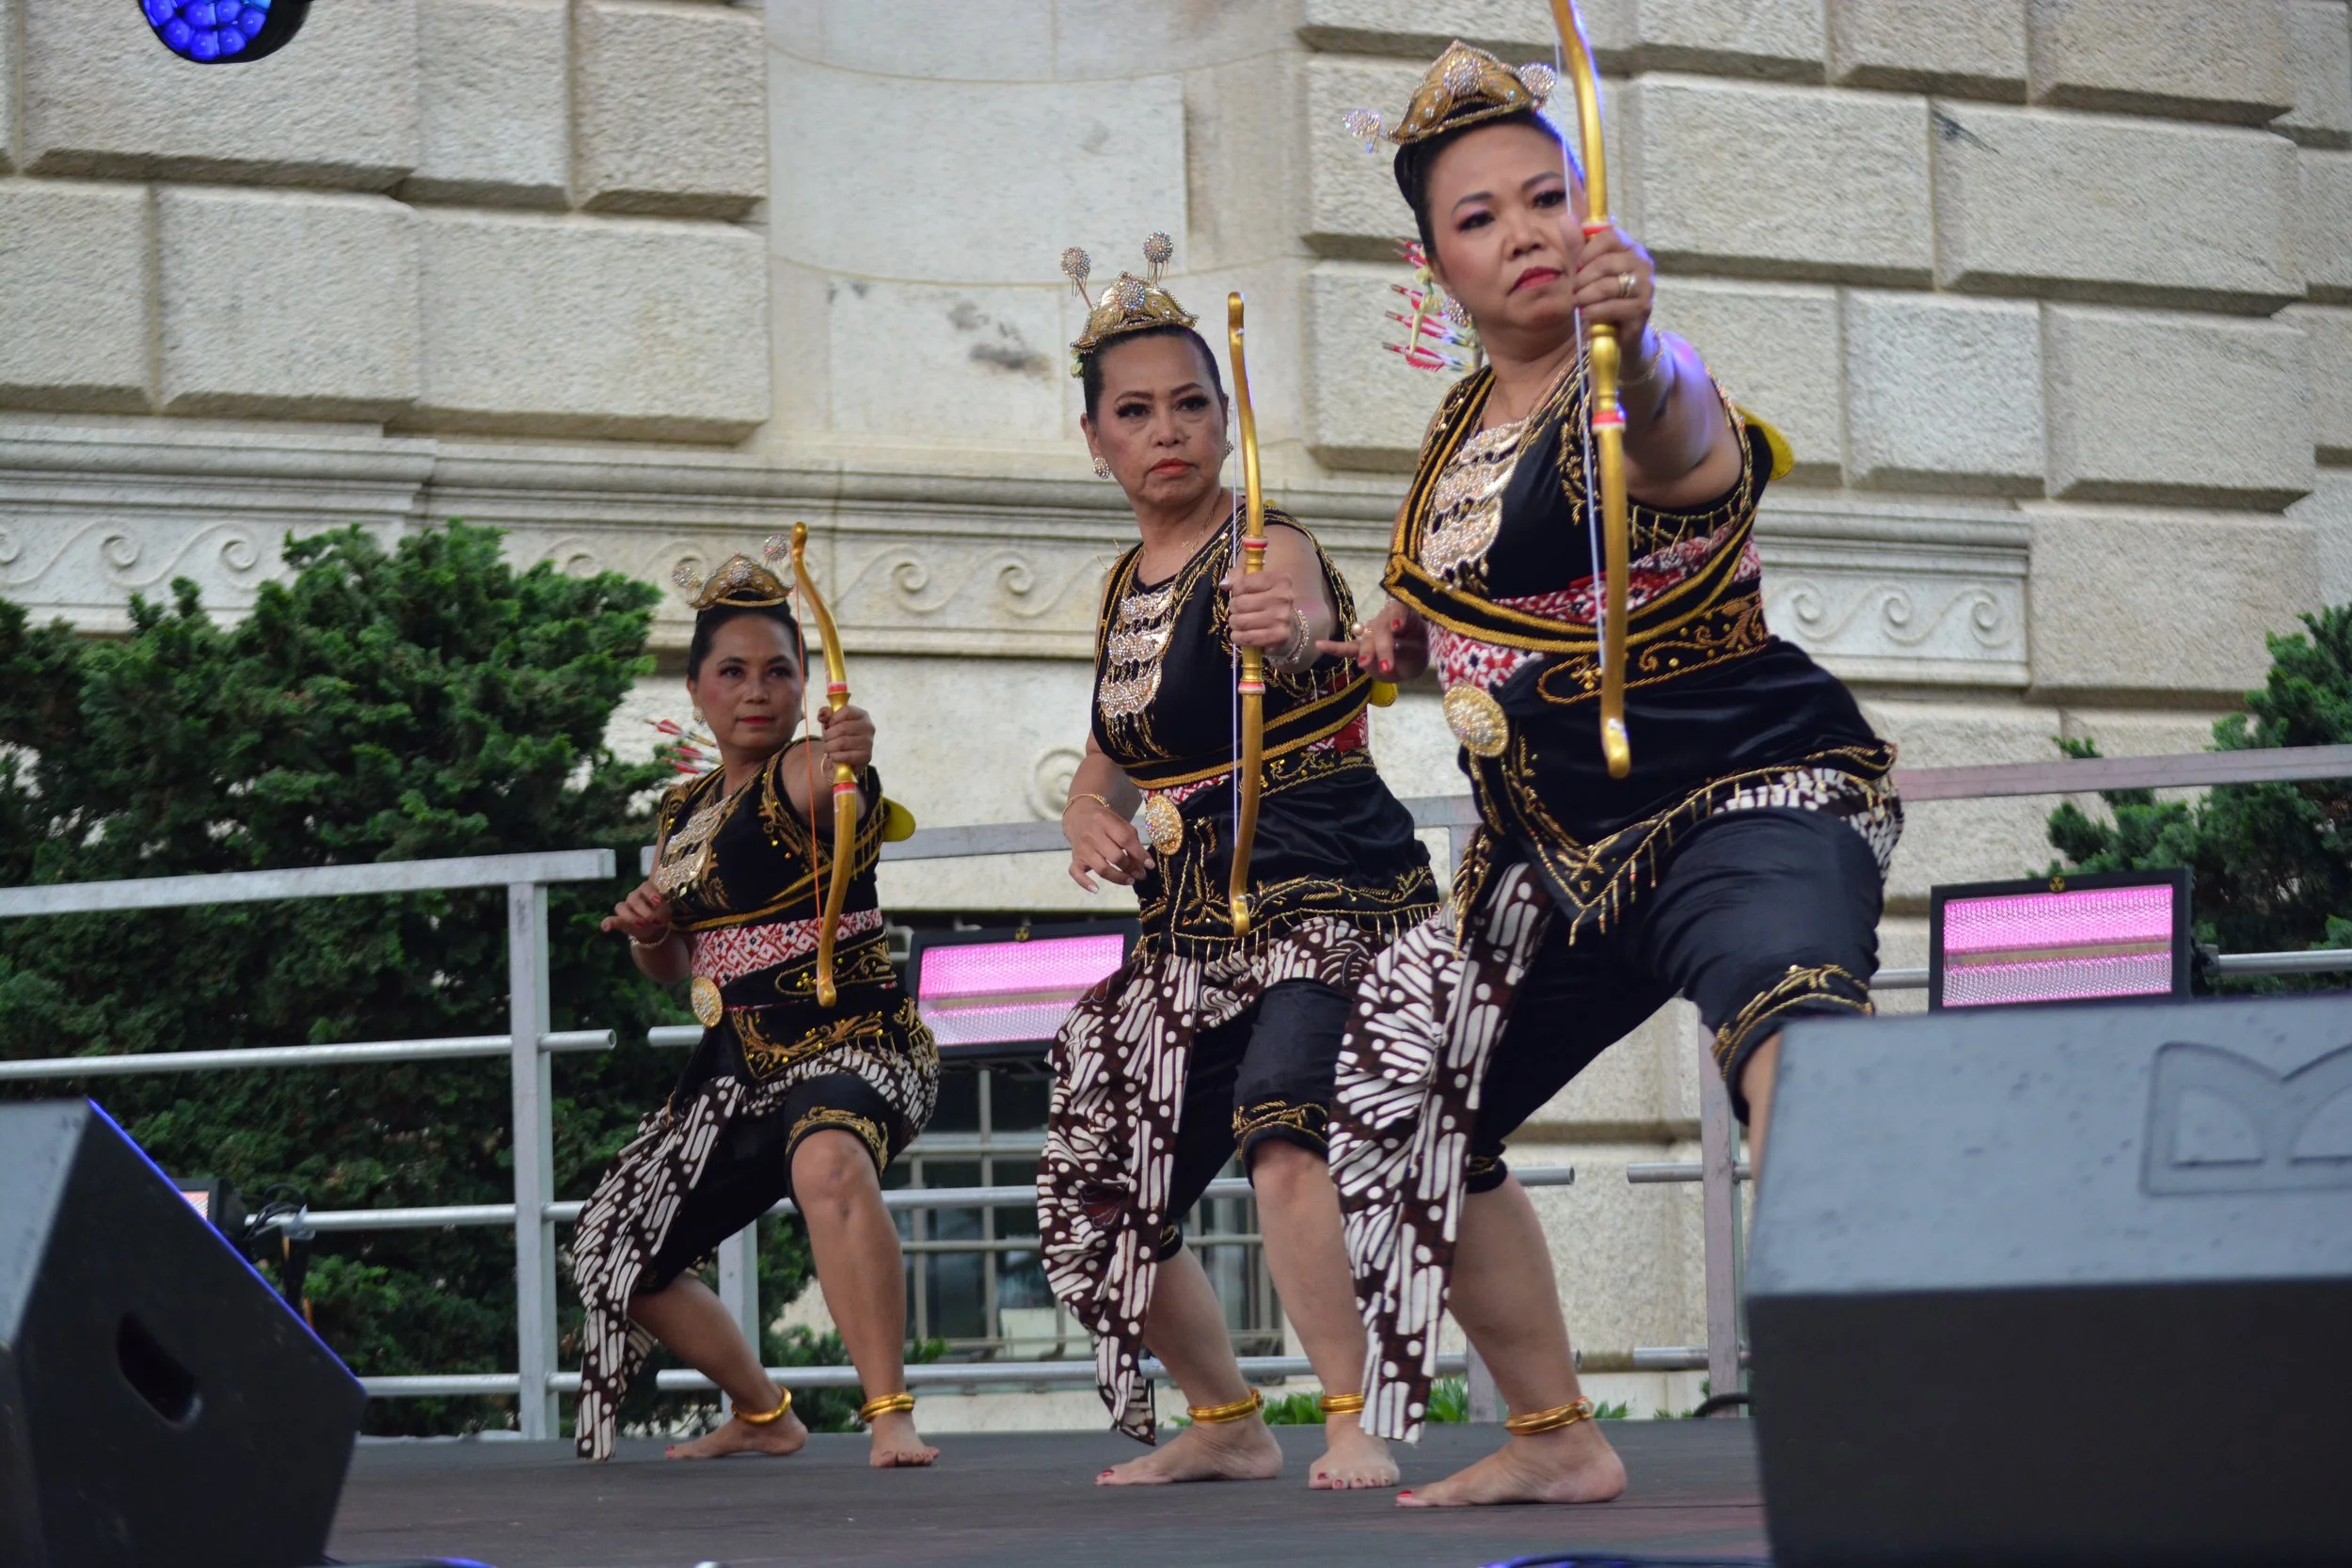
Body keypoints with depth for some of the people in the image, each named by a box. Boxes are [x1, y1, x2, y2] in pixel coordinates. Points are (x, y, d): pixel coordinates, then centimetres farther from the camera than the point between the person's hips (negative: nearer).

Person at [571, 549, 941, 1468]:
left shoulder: (806, 772, -11)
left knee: (828, 1161, -41)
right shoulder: (683, 812, 12)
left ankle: (891, 1417, -40)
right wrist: (647, 928, -3)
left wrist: (847, 762, -62)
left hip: (852, 1037, -8)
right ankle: (761, 1415, 38)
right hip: (738, 1063, 9)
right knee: (627, 1258, 16)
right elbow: (671, 966, 21)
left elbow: (835, 796, -38)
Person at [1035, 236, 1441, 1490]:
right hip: (1190, 927, 8)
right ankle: (1225, 1423, 34)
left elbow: (1307, 616, -37)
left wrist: (1290, 630, -61)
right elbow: (1103, 767, 21)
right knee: (1106, 1199, 13)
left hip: (1327, 892, -8)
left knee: (1280, 1124, -34)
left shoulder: (1259, 548, -11)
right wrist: (1090, 825, -3)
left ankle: (1352, 1423, -31)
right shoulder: (1125, 587, 11)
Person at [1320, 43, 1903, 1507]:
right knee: (1404, 1117, 18)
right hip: (1558, 852, 9)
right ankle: (1558, 1437, 36)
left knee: (1782, 1013, -39)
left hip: (1746, 798, -9)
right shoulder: (1461, 423, 8)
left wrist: (1636, 340, -66)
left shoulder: (1641, 403, -16)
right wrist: (1407, 639, 5)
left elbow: (1674, 424, -43)